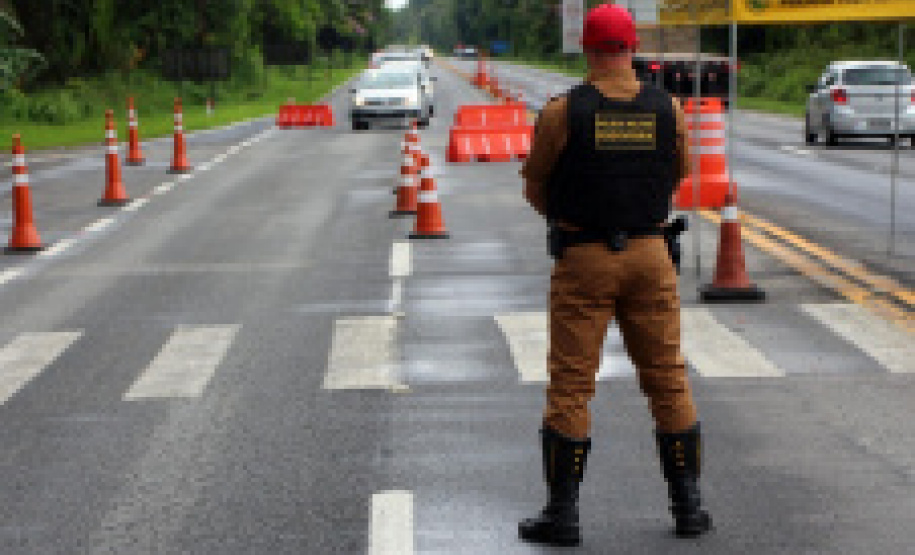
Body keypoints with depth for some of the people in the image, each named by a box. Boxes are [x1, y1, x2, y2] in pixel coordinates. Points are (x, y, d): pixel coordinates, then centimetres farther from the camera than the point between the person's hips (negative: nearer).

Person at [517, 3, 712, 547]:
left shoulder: (562, 112, -9)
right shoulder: (669, 110, -1)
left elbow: (535, 185, 3)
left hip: (583, 258, -3)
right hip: (650, 254, 3)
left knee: (570, 385, 4)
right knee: (669, 378, 12)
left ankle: (564, 512, 5)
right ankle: (688, 504, 16)